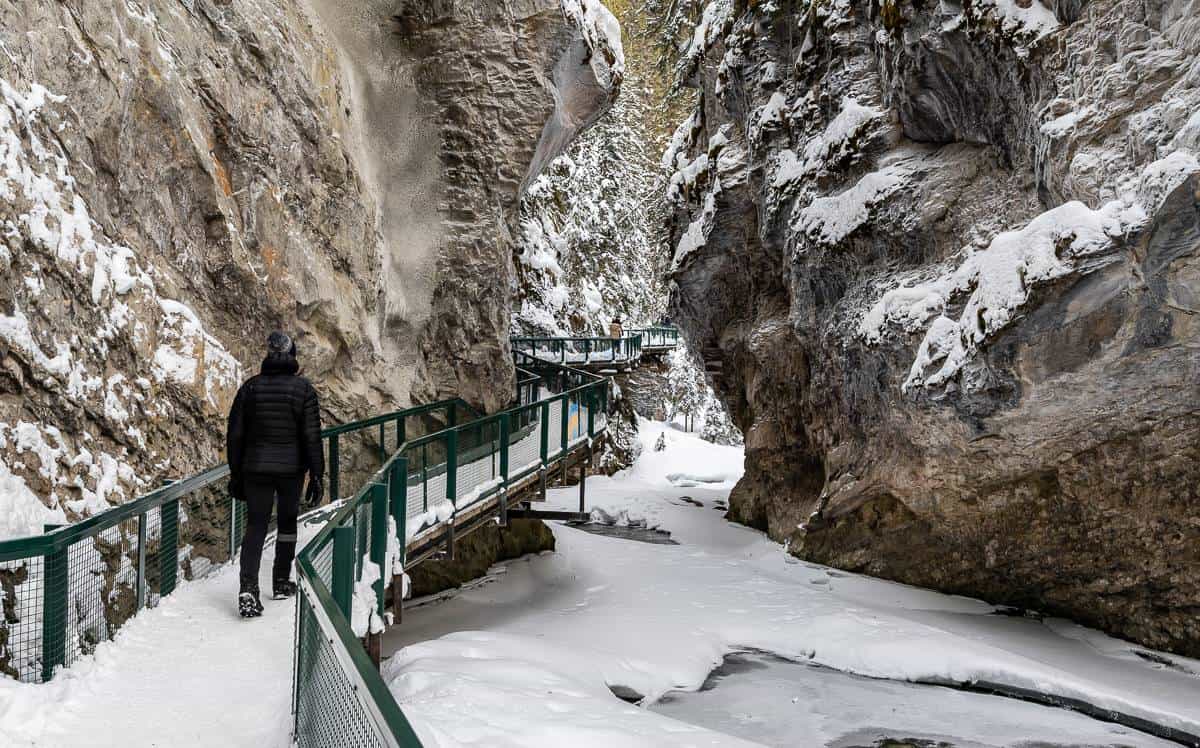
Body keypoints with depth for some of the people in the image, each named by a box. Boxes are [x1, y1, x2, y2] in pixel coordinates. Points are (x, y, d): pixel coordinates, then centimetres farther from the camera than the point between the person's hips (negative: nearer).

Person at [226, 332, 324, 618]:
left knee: (255, 525, 2)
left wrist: (236, 473, 12)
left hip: (256, 468, 1)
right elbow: (312, 436, -8)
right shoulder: (303, 388, -6)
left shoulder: (251, 387, 0)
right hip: (292, 468, -1)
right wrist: (317, 475, -2)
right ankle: (281, 582, 27)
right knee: (288, 521, 17)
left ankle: (248, 589, -14)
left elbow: (235, 434, 3)